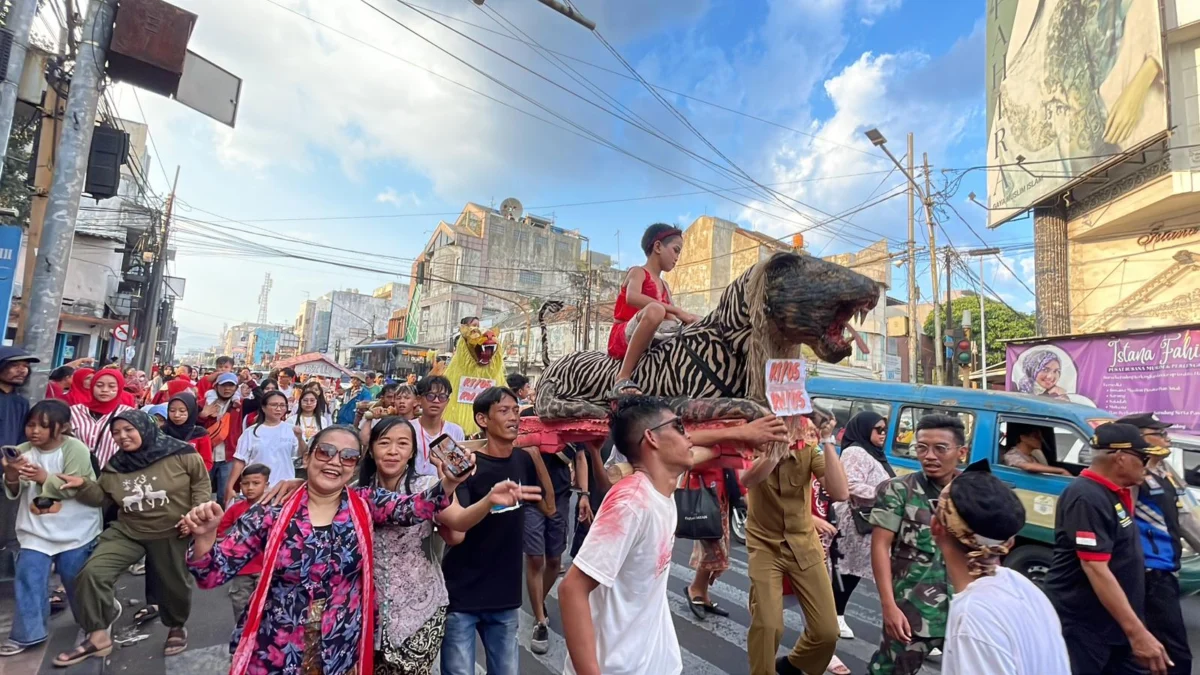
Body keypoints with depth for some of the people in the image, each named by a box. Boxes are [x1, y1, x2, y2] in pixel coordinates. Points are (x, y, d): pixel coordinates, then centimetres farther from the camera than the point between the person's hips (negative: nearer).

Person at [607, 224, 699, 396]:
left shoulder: (665, 287, 23)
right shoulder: (638, 272, 0)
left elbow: (671, 320, 13)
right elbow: (632, 297, -24)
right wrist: (677, 310, -27)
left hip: (649, 341, 8)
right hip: (623, 338, -8)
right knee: (655, 310, -36)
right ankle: (623, 378, -37)